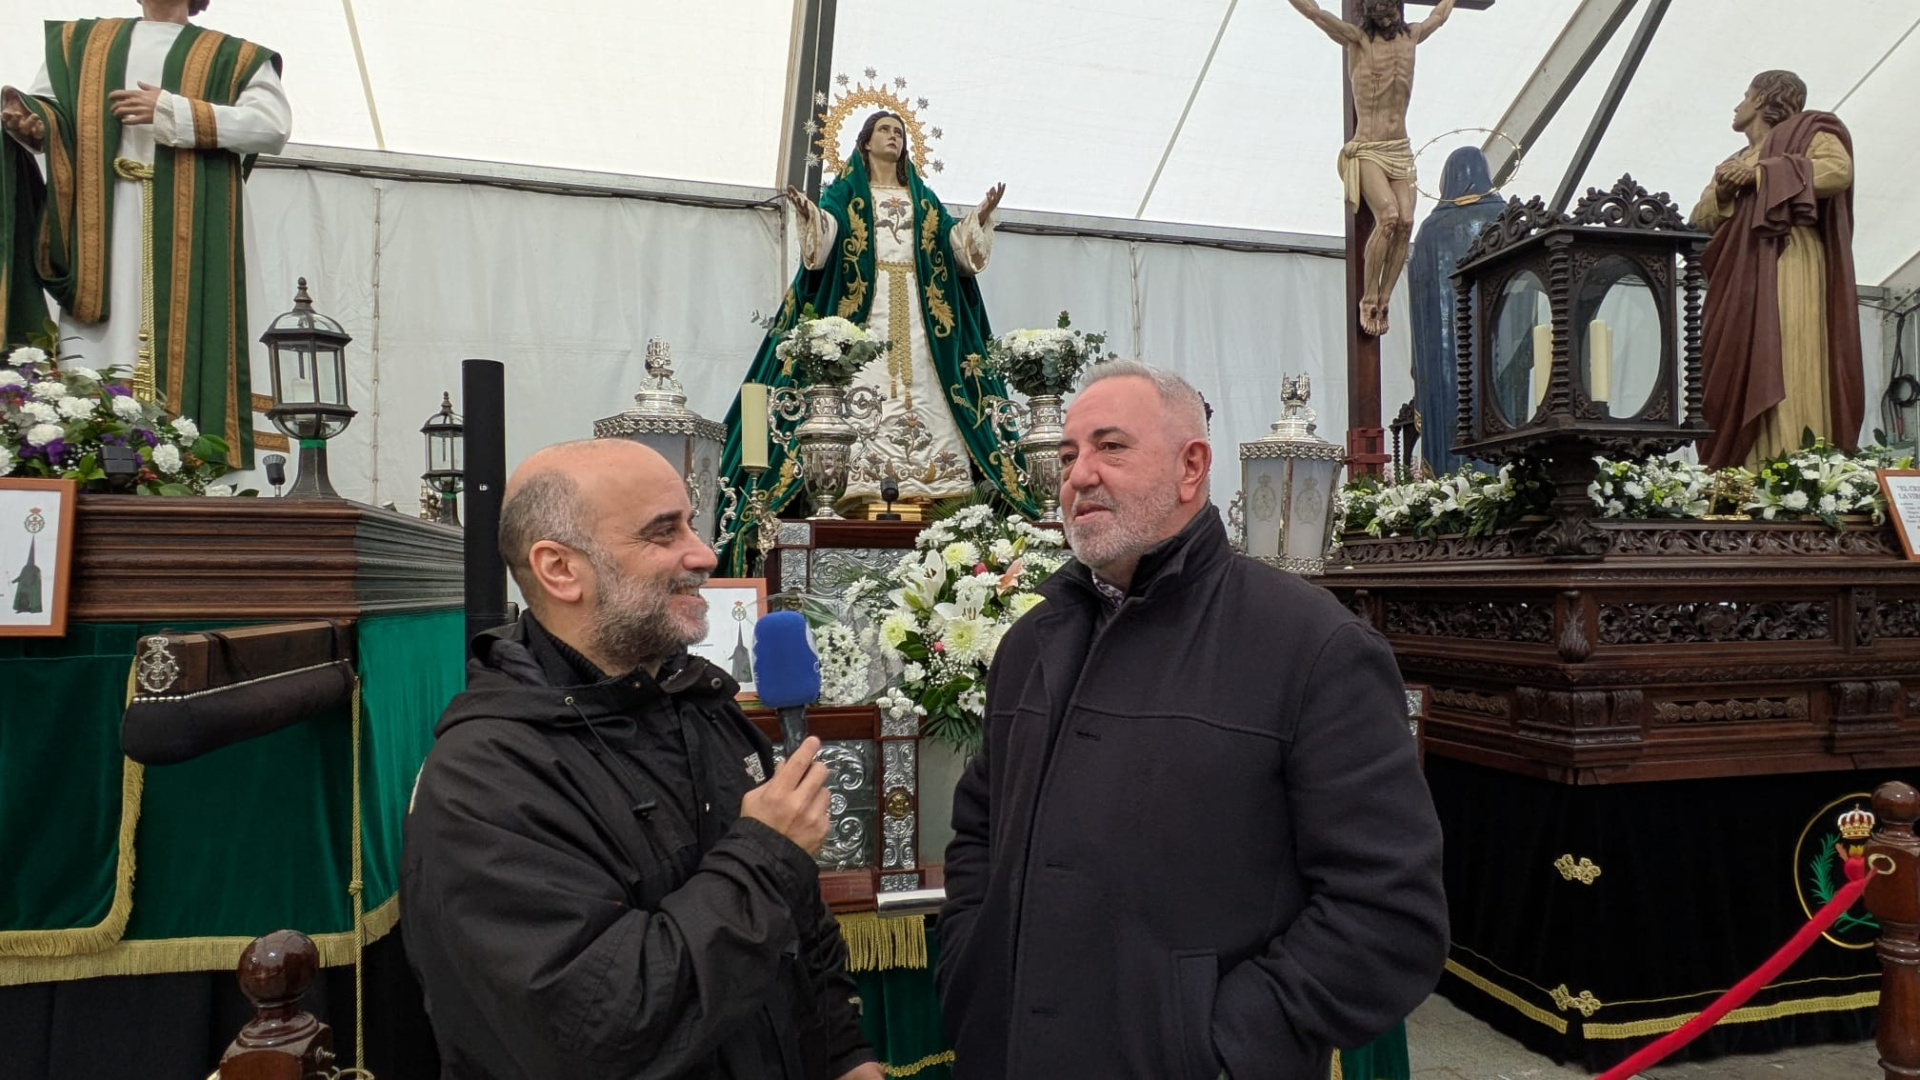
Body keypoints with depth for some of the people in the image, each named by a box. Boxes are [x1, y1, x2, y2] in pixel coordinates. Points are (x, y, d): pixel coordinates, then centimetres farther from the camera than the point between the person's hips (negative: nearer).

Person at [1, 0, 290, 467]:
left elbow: (273, 122, -4)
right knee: (98, 335, -5)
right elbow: (50, 109, 18)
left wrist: (172, 112, -8)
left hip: (187, 229, -3)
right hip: (100, 223, 3)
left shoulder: (234, 57, 13)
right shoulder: (80, 41, 25)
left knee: (182, 336, -10)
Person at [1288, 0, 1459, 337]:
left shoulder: (1410, 36, 13)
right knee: (1388, 216, -25)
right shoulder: (1357, 38, -2)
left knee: (1406, 222, -13)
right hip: (1367, 151, -5)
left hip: (1400, 151, 5)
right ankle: (1368, 300, -13)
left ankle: (1383, 302, -8)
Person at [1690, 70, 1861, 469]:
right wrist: (1722, 192, -3)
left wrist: (1760, 174, -8)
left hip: (1788, 271, -6)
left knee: (1785, 369, -17)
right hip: (1740, 280, 6)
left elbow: (1838, 169, -9)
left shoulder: (1807, 131, 12)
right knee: (1737, 376, -6)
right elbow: (1700, 220, 17)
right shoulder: (1732, 163, 29)